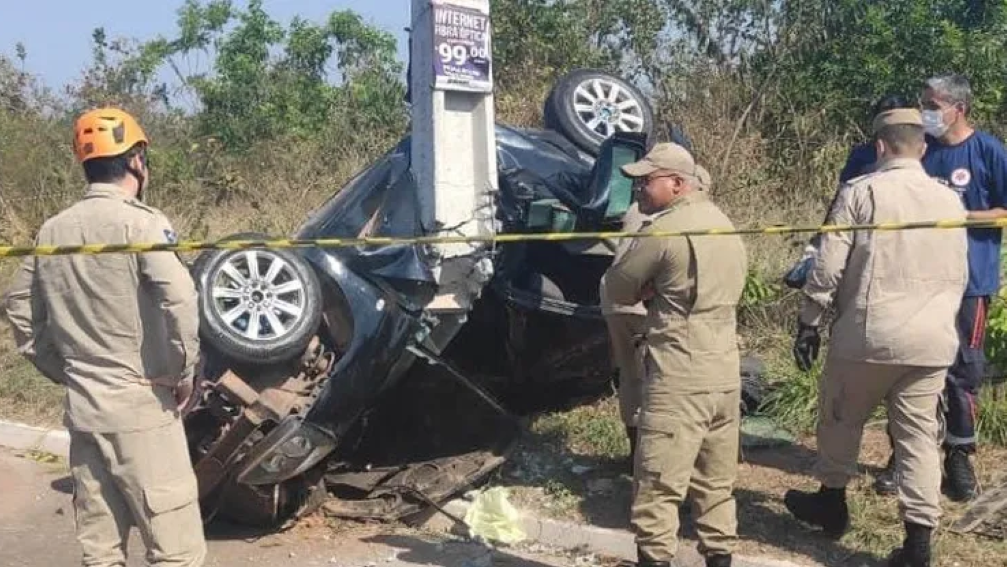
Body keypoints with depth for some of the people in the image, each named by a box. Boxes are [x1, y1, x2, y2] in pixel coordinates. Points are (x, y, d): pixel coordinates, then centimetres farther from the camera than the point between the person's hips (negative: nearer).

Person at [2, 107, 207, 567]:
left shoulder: (52, 230, 9)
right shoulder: (138, 222, -10)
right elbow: (179, 298, -24)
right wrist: (183, 373, -10)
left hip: (82, 406, 7)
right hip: (140, 404, -7)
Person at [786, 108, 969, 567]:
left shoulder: (861, 192, -6)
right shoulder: (950, 200, 9)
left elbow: (828, 266, -8)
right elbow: (958, 277, 16)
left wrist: (808, 322, 1)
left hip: (868, 332, -4)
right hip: (932, 339, 4)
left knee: (841, 417, 17)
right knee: (919, 434, 7)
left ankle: (832, 501, 33)